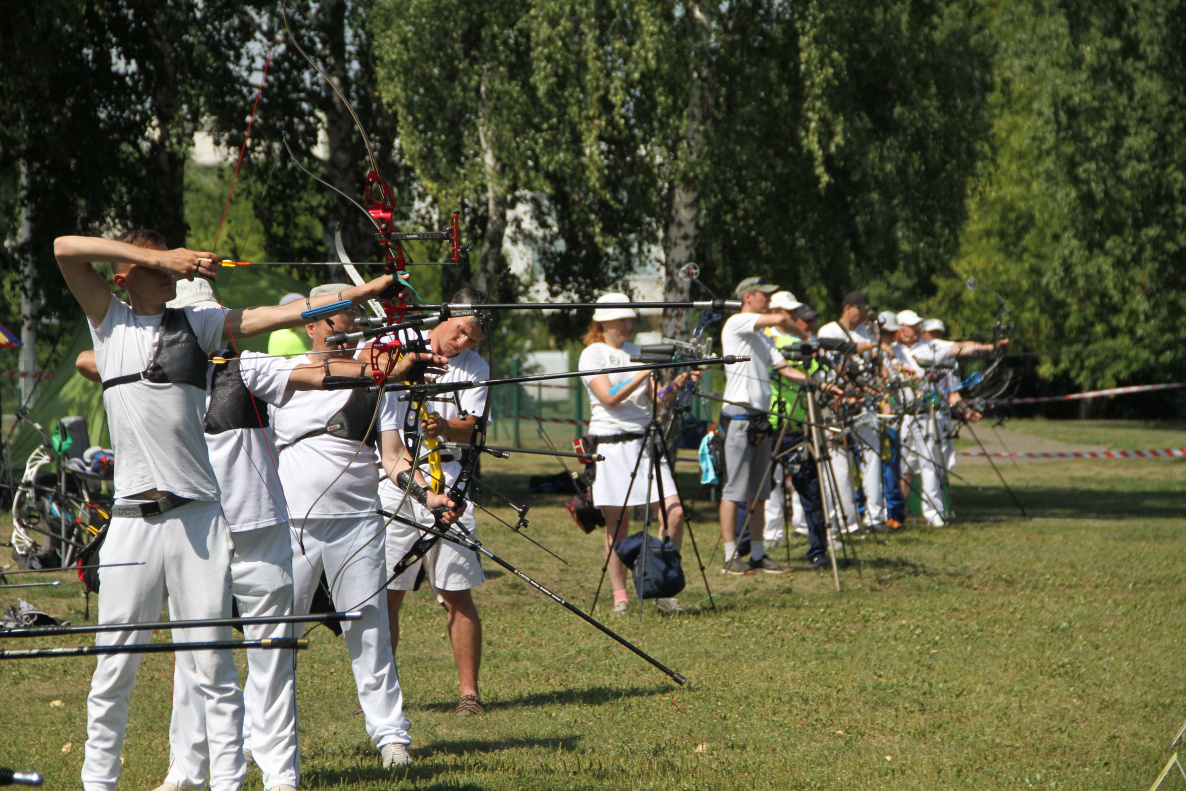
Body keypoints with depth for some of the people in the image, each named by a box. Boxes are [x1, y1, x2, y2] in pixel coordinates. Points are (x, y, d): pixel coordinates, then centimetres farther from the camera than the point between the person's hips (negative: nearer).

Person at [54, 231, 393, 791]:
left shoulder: (196, 324, 11)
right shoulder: (108, 321, 10)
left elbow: (283, 313, 5)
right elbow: (65, 248, -2)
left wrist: (369, 290, -3)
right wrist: (160, 258, -6)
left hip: (198, 514, 1)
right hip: (134, 517, -1)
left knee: (212, 665, 0)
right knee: (115, 662, 2)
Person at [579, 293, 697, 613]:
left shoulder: (636, 352, 16)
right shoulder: (592, 355, -1)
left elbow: (655, 399, 12)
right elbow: (610, 397, -13)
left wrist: (676, 384, -6)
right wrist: (641, 374, -20)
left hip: (645, 441, 5)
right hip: (610, 443, -5)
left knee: (673, 514, -7)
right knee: (617, 523, -1)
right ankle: (620, 596, 8)